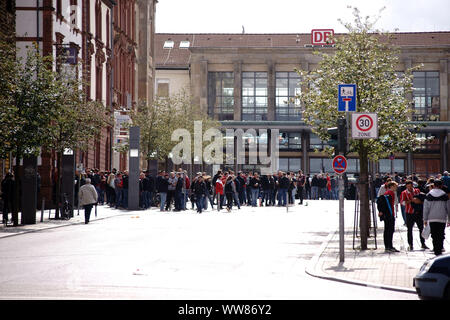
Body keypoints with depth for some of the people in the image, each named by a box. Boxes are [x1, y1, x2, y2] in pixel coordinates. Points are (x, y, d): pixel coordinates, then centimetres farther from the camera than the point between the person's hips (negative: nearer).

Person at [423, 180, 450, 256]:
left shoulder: (428, 195, 0)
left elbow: (425, 208, 1)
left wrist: (425, 219, 7)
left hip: (432, 219, 0)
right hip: (442, 219, 0)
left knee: (434, 236, 6)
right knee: (441, 235, 4)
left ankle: (436, 250, 4)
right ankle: (439, 249, -4)